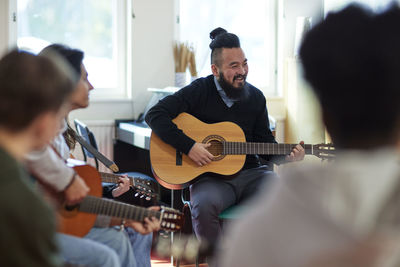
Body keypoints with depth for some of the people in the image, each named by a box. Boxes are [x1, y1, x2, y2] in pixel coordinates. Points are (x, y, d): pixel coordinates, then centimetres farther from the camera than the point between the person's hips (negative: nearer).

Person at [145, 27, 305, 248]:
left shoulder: (255, 97, 11)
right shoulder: (199, 91, -2)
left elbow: (267, 145, 17)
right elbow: (155, 115, -10)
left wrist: (287, 157, -5)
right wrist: (189, 146, -18)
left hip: (249, 172, 4)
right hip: (210, 177, -4)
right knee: (204, 207, -37)